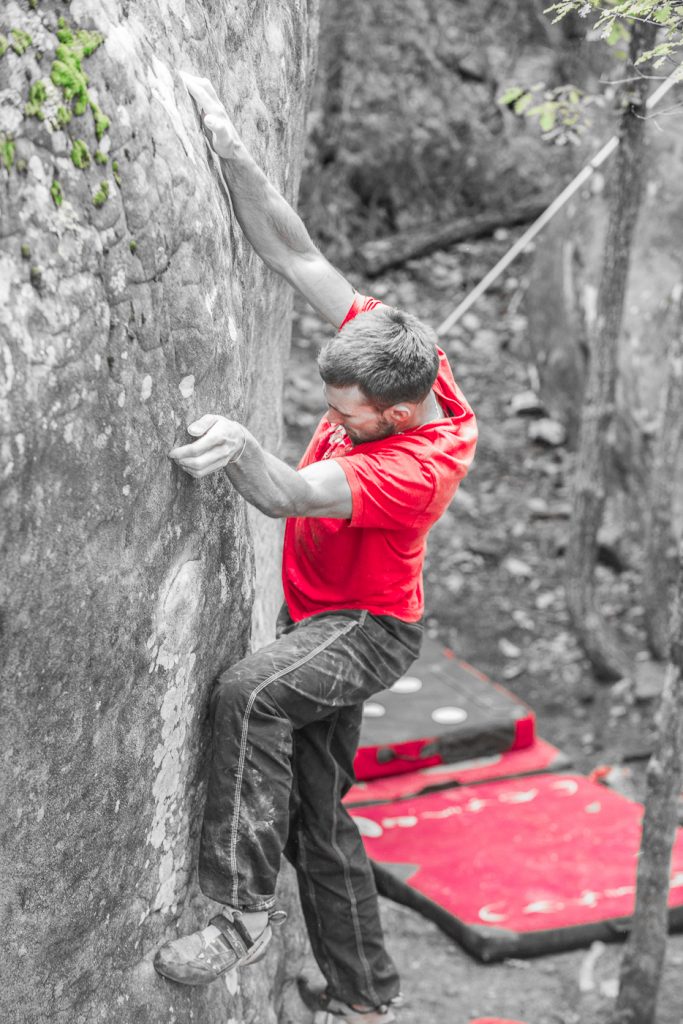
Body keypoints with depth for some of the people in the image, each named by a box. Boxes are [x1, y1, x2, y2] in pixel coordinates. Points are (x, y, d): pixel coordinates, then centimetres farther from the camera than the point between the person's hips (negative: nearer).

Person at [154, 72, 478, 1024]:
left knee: (248, 692, -37)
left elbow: (287, 496, -41)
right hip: (315, 617, 8)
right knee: (316, 815, 12)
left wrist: (242, 448, -62)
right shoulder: (391, 346, -11)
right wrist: (231, 152, -19)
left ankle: (242, 910, -30)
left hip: (366, 628, -8)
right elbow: (295, 253, -11)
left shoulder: (424, 462, -30)